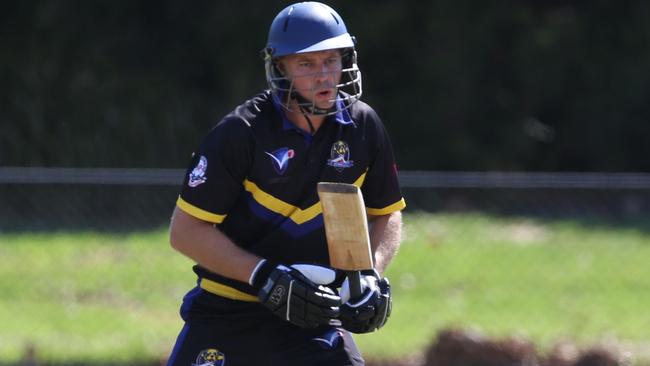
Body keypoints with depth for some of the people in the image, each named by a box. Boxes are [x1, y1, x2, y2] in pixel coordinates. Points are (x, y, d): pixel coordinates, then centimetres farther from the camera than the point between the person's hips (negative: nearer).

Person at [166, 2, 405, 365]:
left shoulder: (363, 127, -2)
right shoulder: (241, 132, -15)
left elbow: (387, 213, 12)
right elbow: (186, 230, -13)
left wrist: (371, 276, -7)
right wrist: (264, 277, -21)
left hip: (312, 314, 3)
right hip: (227, 312, -3)